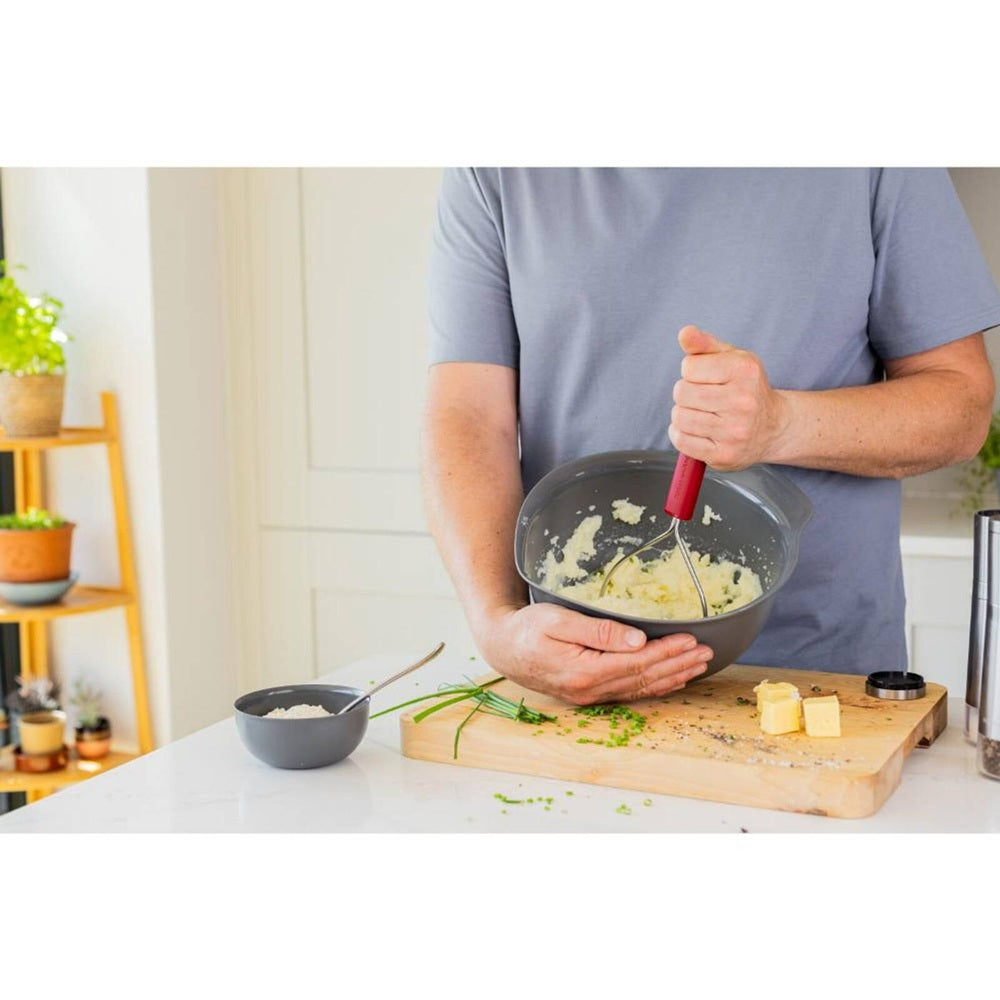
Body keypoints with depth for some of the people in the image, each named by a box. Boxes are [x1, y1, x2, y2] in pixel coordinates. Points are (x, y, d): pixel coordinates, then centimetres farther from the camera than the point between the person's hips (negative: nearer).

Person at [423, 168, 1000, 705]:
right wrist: (498, 624, -21)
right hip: (579, 653, 1)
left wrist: (780, 424, -16)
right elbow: (469, 417, -5)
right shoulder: (495, 177, 1)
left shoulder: (879, 172, 0)